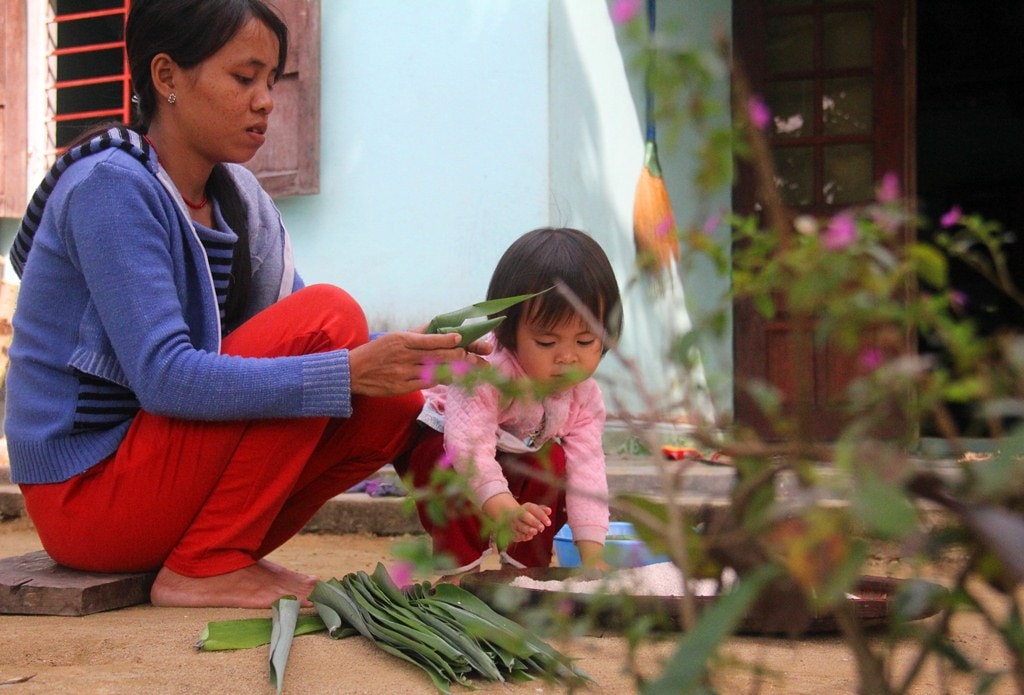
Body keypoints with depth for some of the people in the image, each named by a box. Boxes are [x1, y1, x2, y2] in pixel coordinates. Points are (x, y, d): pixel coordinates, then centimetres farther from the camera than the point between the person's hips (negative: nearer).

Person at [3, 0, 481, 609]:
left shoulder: (238, 195, 8)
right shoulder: (110, 187, -17)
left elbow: (298, 342, 4)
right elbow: (164, 376, -27)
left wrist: (418, 361, -14)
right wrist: (350, 370, -33)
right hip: (85, 492, -8)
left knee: (399, 409, -5)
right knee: (329, 314, -20)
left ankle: (226, 555, 2)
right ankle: (202, 568, -16)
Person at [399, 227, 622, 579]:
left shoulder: (585, 396, -19)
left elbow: (587, 470, -23)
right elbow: (470, 445, -51)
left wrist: (592, 555, -32)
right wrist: (504, 509, -66)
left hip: (515, 452, 5)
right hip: (434, 437, -5)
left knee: (553, 464, -19)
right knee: (456, 468, -35)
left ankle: (524, 567, -2)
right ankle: (460, 571, -20)